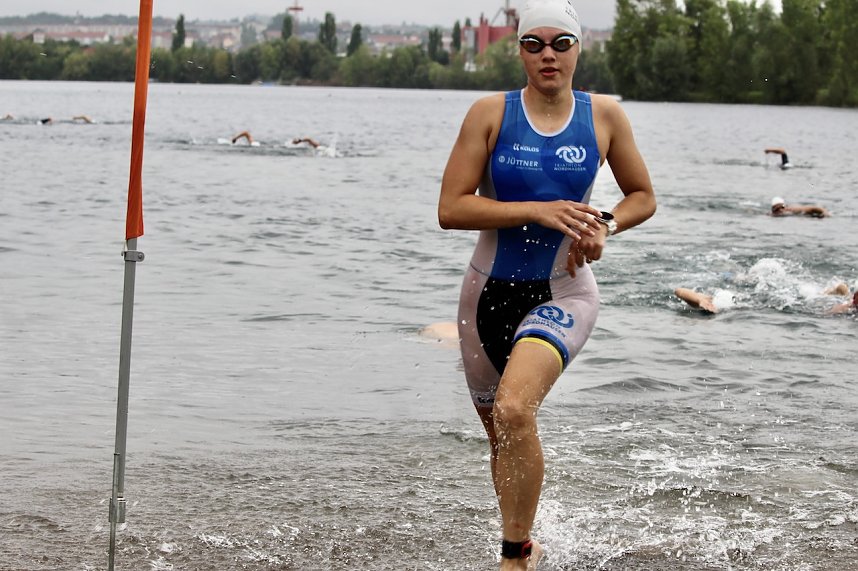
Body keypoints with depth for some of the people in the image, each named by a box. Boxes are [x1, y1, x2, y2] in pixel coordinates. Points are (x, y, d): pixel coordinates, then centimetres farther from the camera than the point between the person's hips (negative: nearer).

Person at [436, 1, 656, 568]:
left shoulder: (604, 115, -1)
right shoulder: (491, 113, -5)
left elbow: (644, 197, 11)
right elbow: (451, 209, -11)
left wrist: (604, 227, -9)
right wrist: (538, 211, -20)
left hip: (563, 293, -2)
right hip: (491, 292, 2)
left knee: (514, 410, -28)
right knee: (501, 436, 15)